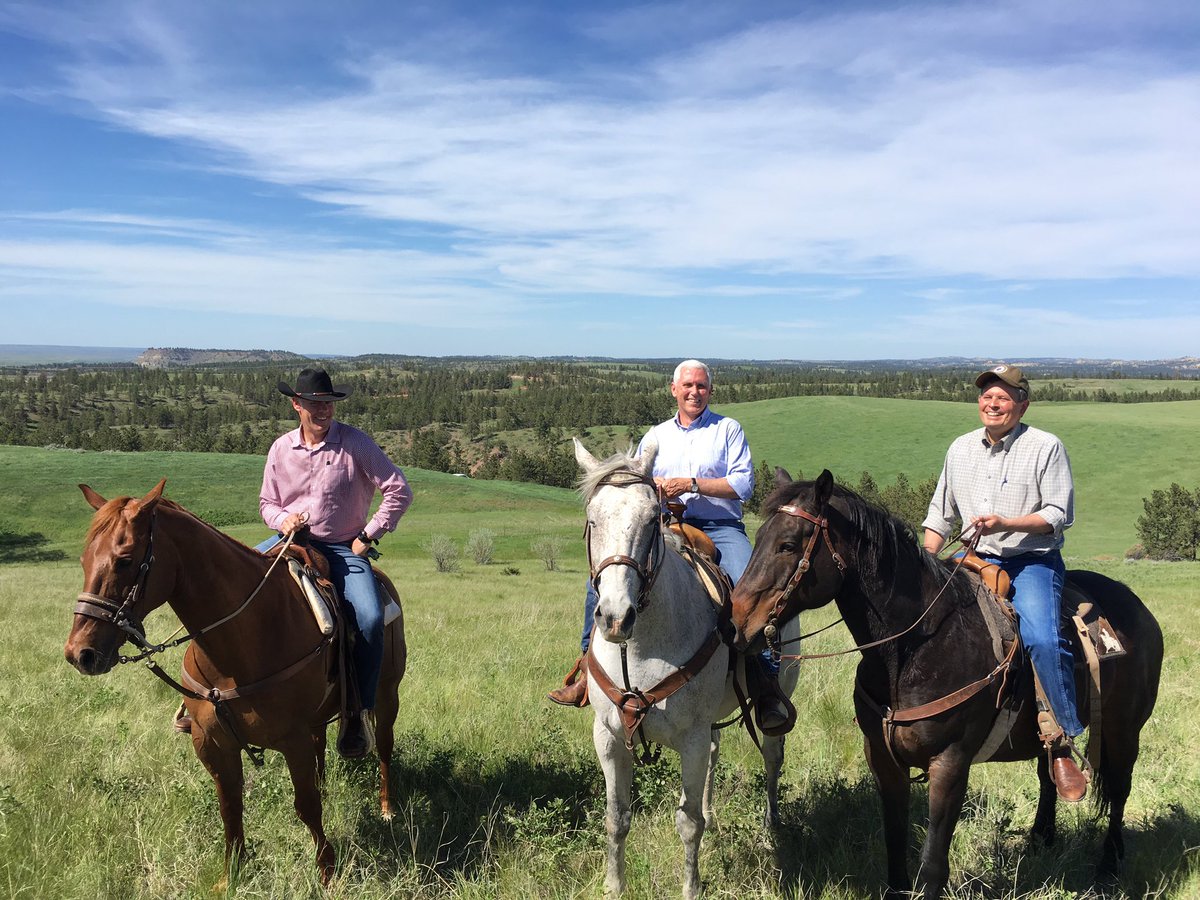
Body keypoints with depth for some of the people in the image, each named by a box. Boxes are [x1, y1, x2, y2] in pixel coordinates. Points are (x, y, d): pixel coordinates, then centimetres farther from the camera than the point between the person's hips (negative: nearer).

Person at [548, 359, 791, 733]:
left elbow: (743, 484, -2)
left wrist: (692, 484, -13)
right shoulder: (655, 435, 19)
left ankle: (769, 683, -21)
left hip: (720, 529, -3)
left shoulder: (728, 429, 10)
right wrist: (652, 486, -10)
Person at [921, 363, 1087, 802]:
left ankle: (1062, 741, -14)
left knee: (1042, 638, -27)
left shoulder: (1046, 447, -4)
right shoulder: (961, 448, 10)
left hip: (1033, 560, -5)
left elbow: (1059, 515, -8)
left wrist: (1005, 523, -23)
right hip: (975, 559, 5)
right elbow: (940, 514, 15)